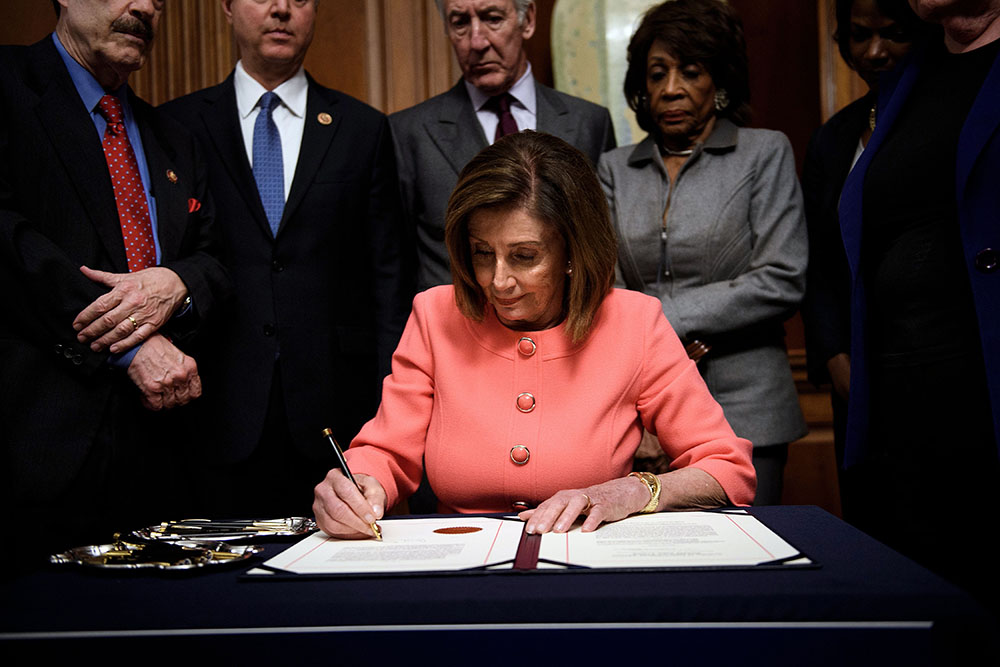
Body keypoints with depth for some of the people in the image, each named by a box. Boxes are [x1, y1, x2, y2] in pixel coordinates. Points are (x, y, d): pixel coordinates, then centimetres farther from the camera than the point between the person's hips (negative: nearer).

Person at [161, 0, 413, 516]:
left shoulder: (363, 129, 10)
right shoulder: (177, 126, 8)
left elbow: (389, 276, 7)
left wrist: (391, 405, 0)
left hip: (335, 414, 1)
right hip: (221, 414, 0)